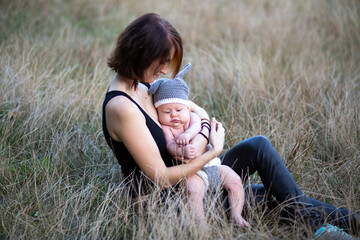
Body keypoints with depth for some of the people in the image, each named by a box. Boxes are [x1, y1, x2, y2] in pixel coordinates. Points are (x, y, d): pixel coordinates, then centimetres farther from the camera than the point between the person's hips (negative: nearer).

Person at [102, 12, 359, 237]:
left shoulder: (142, 85, 2)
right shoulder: (121, 107, -27)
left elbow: (199, 111, 9)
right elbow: (161, 177, -25)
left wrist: (200, 138, -13)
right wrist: (214, 151, -16)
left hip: (182, 181, 9)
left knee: (259, 145, 1)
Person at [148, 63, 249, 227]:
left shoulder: (192, 117, 11)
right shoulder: (164, 128, -1)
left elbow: (196, 126, -12)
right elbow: (170, 144, -18)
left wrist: (187, 134, -36)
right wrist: (182, 151, -42)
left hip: (212, 164, 5)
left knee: (235, 181, -10)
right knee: (193, 189, -32)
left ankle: (236, 215, -1)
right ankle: (201, 225, -30)